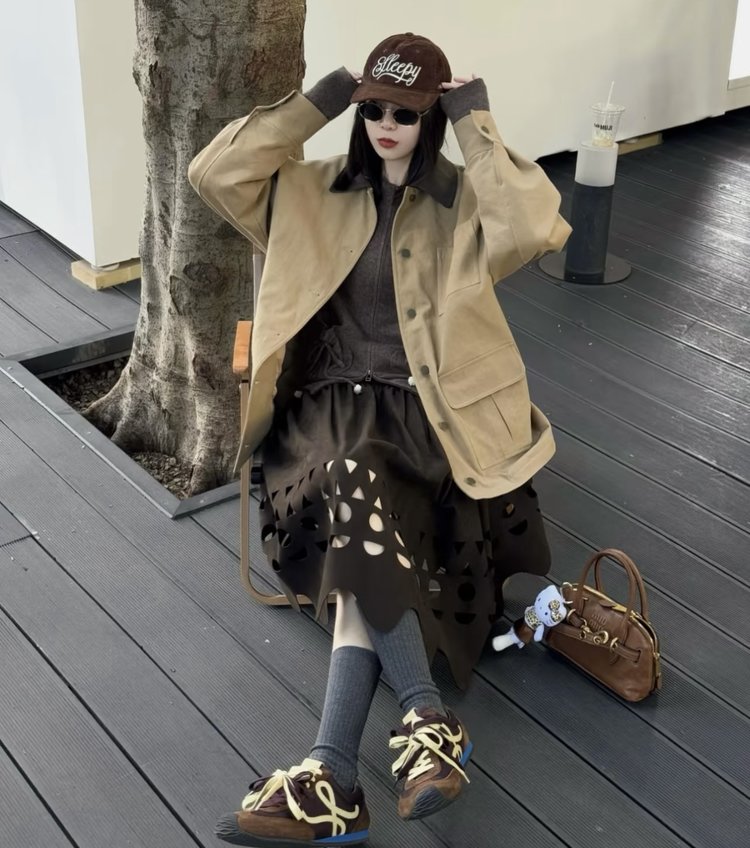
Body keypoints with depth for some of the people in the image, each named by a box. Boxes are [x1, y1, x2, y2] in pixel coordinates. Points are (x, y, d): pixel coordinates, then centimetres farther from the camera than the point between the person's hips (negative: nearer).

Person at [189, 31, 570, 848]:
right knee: (367, 524, -30)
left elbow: (535, 226, -18)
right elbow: (214, 172, -1)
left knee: (360, 528, -30)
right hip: (334, 401, 3)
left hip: (424, 409, -2)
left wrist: (477, 126, -9)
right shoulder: (317, 192, 12)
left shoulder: (465, 201, 4)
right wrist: (317, 101, -2)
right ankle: (426, 718, -24)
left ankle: (333, 778, -31)